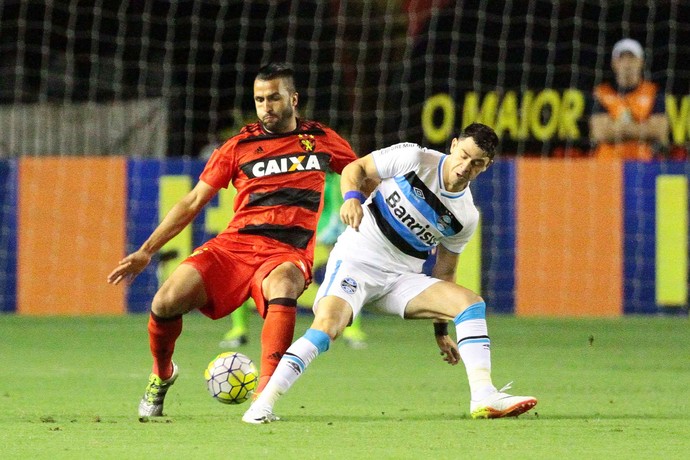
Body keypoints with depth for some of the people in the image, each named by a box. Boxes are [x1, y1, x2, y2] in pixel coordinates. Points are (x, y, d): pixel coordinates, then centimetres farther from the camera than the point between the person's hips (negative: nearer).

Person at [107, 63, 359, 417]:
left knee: (281, 286, -40)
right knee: (166, 302, -20)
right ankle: (161, 375, 13)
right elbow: (193, 202, 14)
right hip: (234, 244, 2)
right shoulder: (239, 146, 11)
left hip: (288, 253, -1)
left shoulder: (322, 141, 12)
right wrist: (146, 251, 10)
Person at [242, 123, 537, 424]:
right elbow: (355, 168, 2)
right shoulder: (414, 159, -7)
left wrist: (441, 331, 17)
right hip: (357, 260, -4)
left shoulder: (467, 216, 4)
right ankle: (263, 404, -27)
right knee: (328, 325, -30)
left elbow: (443, 271, 15)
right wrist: (351, 198, -20)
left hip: (402, 279, 4)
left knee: (471, 302, -14)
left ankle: (483, 398, -19)